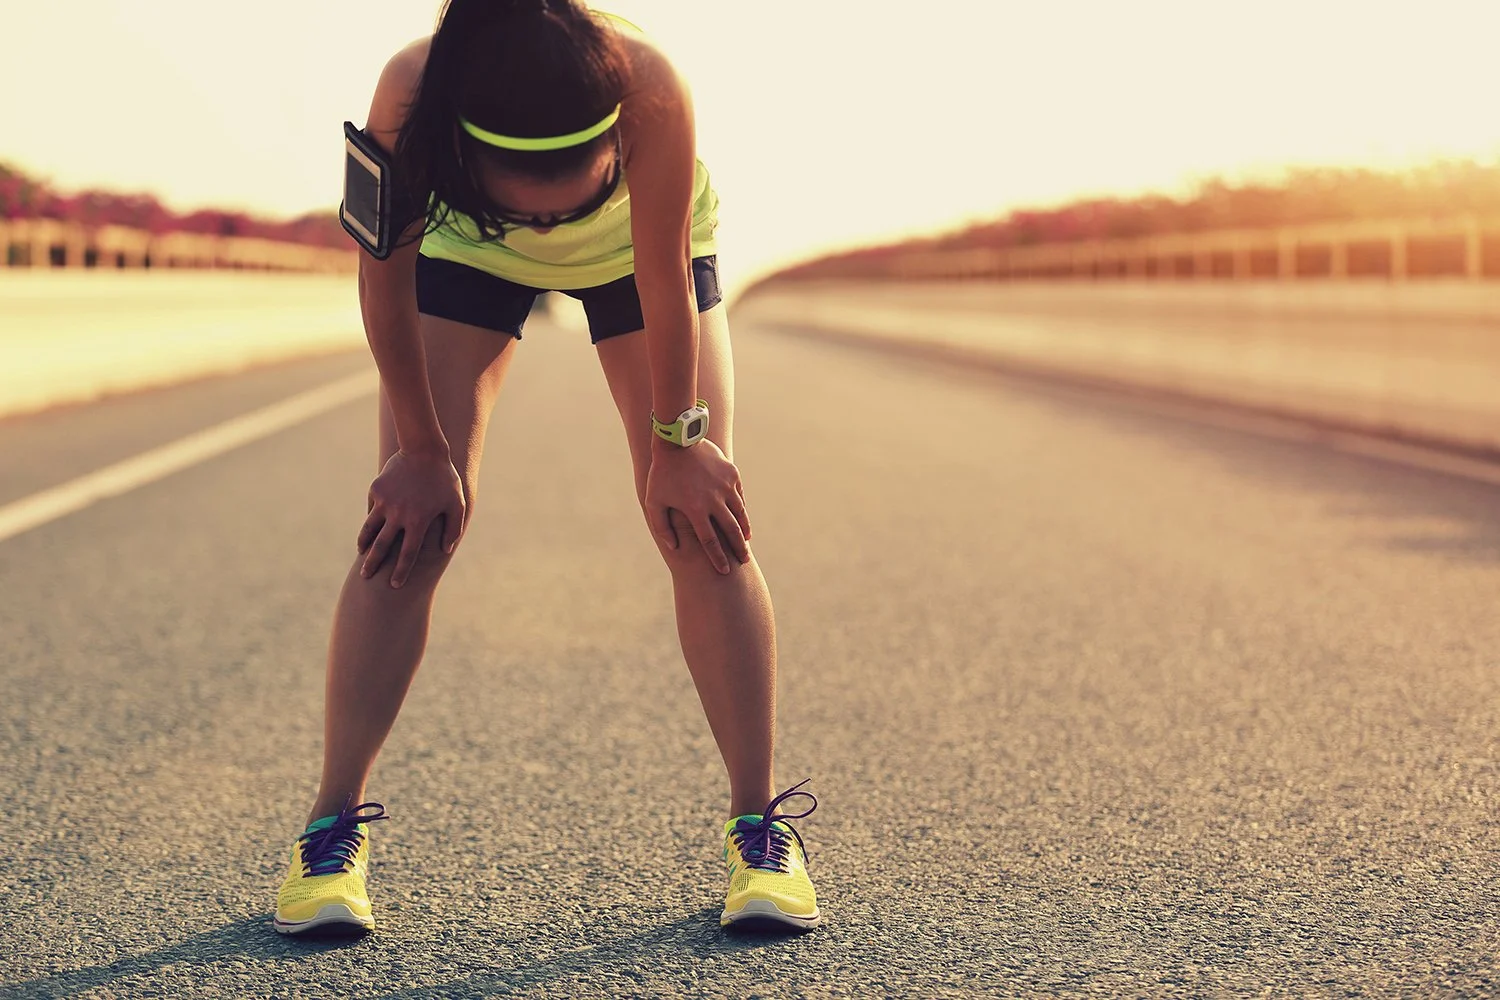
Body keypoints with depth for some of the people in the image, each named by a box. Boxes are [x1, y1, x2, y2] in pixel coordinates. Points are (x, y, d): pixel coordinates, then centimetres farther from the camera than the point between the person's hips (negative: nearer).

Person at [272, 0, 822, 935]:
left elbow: (665, 277, -28)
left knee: (704, 522, -11)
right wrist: (421, 450, -15)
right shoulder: (407, 98, -40)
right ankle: (334, 826, 1)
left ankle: (761, 826, 0)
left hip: (635, 245, 0)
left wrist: (677, 440, -17)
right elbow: (387, 275, -23)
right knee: (412, 524, -10)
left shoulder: (653, 92, -43)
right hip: (468, 242, 1)